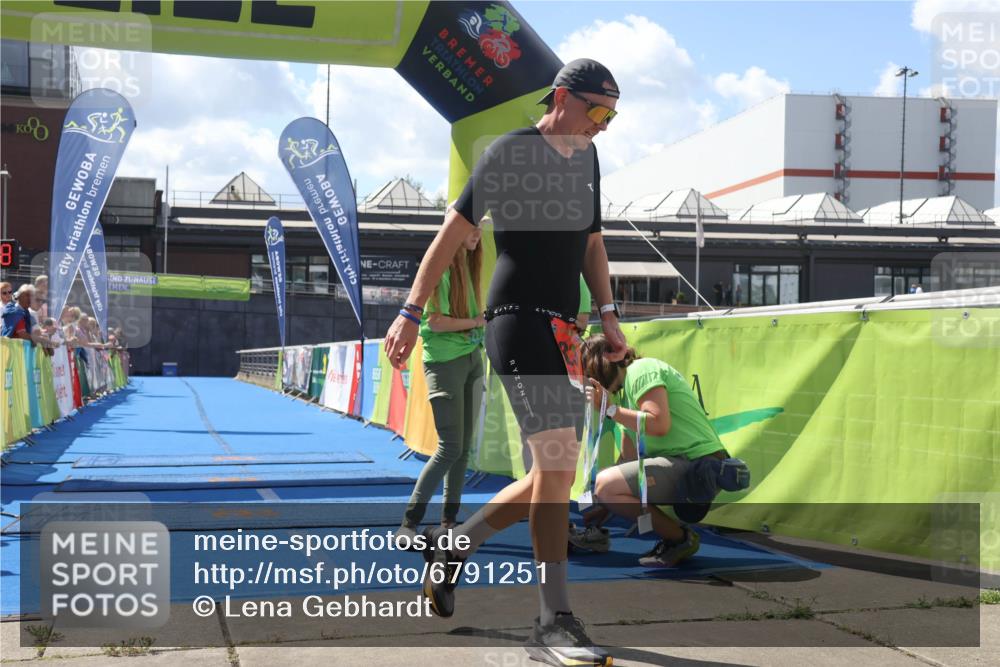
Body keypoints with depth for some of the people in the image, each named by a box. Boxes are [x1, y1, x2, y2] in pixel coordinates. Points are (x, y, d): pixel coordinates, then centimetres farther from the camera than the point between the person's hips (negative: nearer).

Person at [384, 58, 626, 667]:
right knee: (558, 460, -17)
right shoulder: (509, 152, -5)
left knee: (555, 475, 8)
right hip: (519, 317, -8)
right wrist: (412, 312, -10)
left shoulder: (587, 159, 18)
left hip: (564, 331, 9)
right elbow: (454, 231, -6)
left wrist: (608, 314, 16)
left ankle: (453, 548, 25)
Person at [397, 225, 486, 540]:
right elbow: (435, 322, -18)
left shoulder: (467, 265, 13)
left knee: (465, 446, 9)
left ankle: (449, 521, 17)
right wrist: (476, 322, -9)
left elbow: (470, 311, 12)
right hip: (444, 361, -8)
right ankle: (410, 522, -3)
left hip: (472, 358, 8)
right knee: (450, 447, -10)